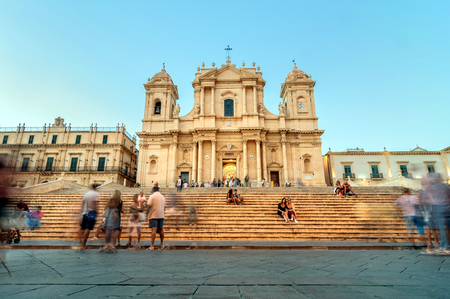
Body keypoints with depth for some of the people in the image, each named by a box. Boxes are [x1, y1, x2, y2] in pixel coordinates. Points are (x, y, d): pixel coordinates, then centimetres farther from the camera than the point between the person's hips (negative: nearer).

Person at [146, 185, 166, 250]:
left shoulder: (152, 196, -6)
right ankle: (162, 244, 21)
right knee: (161, 229, 13)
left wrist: (147, 213, -2)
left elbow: (149, 205, -15)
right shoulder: (162, 197, 12)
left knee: (154, 230, -7)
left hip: (153, 215, -5)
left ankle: (152, 246, -8)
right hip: (161, 215, 5)